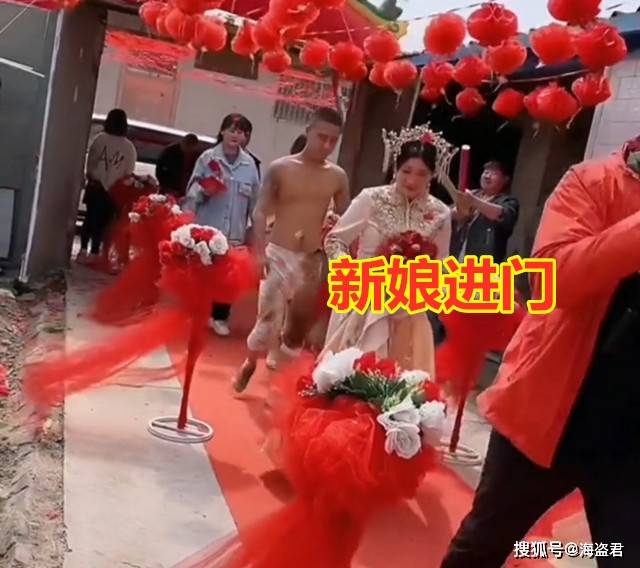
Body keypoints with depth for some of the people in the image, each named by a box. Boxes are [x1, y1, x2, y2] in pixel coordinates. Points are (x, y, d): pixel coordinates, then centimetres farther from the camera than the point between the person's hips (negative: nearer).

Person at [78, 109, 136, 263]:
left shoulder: (100, 139, -6)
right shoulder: (129, 147, -5)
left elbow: (90, 162, -2)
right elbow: (129, 172, -3)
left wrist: (91, 177, 13)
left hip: (95, 186, 0)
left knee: (90, 218, 12)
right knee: (102, 223, 8)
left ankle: (83, 251, 11)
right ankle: (94, 253, 10)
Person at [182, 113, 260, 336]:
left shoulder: (249, 164, 4)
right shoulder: (207, 158, -2)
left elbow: (255, 200, 8)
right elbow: (192, 192, -1)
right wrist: (204, 190, -21)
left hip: (235, 233, 2)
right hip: (206, 229, -2)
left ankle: (220, 316, 21)